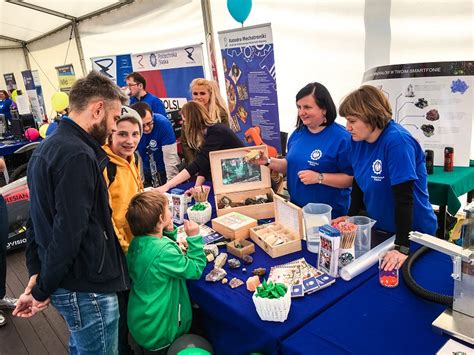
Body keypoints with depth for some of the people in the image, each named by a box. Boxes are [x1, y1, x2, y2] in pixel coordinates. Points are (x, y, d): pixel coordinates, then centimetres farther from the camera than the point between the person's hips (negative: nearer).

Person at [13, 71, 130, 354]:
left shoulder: (47, 147, 9)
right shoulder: (78, 156, -23)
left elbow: (42, 217, 11)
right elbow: (68, 233, -25)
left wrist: (37, 274, 11)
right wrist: (42, 291, -11)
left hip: (68, 282, 9)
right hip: (88, 289, -9)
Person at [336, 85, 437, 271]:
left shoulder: (397, 141, -26)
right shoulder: (358, 139, -5)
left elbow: (404, 197, -29)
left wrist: (402, 248, -30)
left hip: (413, 234, -6)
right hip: (377, 228, 7)